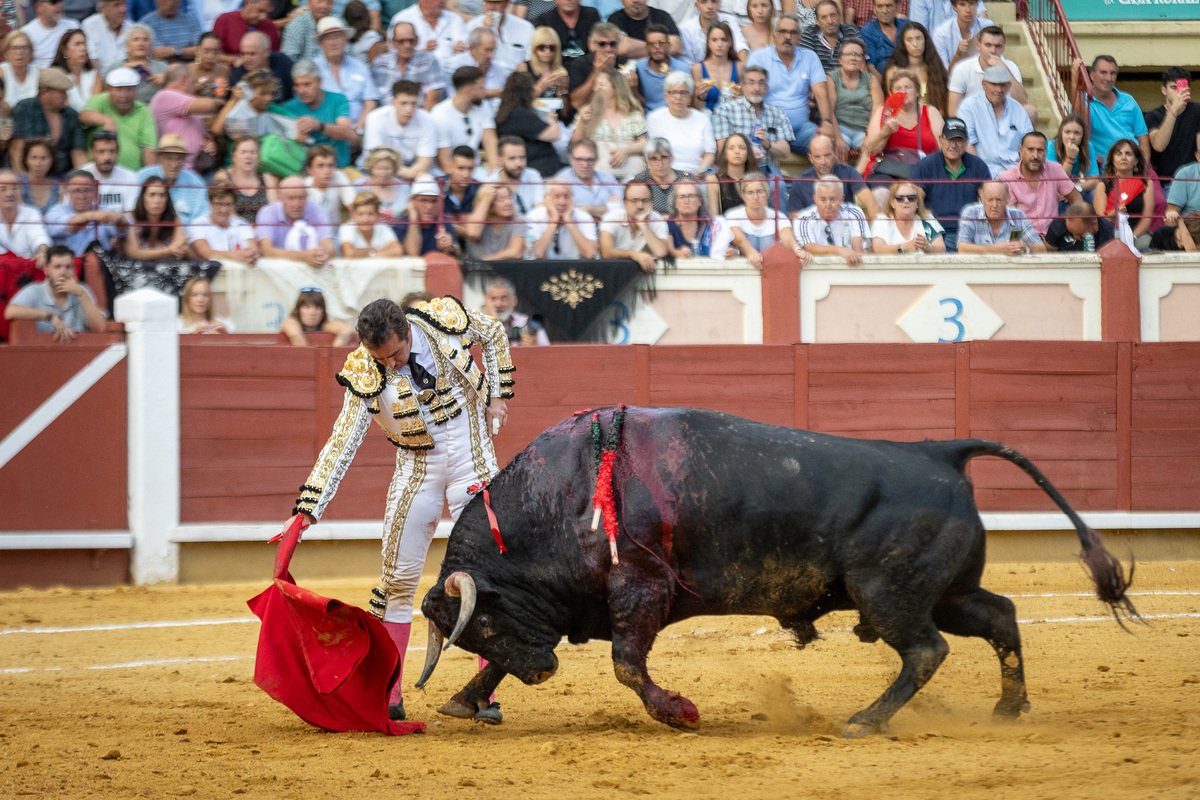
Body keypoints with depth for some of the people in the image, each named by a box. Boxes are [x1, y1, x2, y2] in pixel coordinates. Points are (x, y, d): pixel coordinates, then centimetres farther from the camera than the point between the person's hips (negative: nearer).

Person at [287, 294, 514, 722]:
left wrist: (497, 395, 4)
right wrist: (308, 510, -26)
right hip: (416, 473, 0)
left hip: (473, 460, 0)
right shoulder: (366, 374, -17)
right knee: (399, 579, -1)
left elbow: (494, 334, 8)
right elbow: (341, 444, -18)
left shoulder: (445, 318, -15)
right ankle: (388, 696, 9)